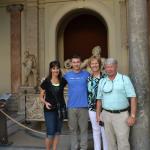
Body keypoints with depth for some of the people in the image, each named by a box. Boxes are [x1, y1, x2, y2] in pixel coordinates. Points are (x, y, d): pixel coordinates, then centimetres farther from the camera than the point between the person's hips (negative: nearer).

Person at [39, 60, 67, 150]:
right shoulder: (46, 82, -6)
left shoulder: (62, 81, -1)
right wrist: (46, 103, -16)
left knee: (57, 132, 11)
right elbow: (41, 96, 1)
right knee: (50, 133, -4)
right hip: (49, 110, -3)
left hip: (60, 109, 3)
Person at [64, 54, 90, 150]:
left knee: (84, 129, 7)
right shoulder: (67, 75, 4)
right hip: (71, 106, 2)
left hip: (84, 106, -1)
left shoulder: (86, 74, 0)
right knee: (73, 129, 12)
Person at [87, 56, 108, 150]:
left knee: (104, 130, 4)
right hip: (92, 108, 4)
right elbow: (87, 93, 11)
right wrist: (89, 105, 8)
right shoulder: (89, 79, 7)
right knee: (95, 130, 14)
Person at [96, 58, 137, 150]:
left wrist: (132, 116, -14)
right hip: (106, 115, 4)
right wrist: (98, 114, 8)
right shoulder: (102, 82, 8)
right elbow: (99, 99, 14)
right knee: (111, 142, 12)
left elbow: (133, 98, -8)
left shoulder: (125, 79, -4)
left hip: (121, 115, -3)